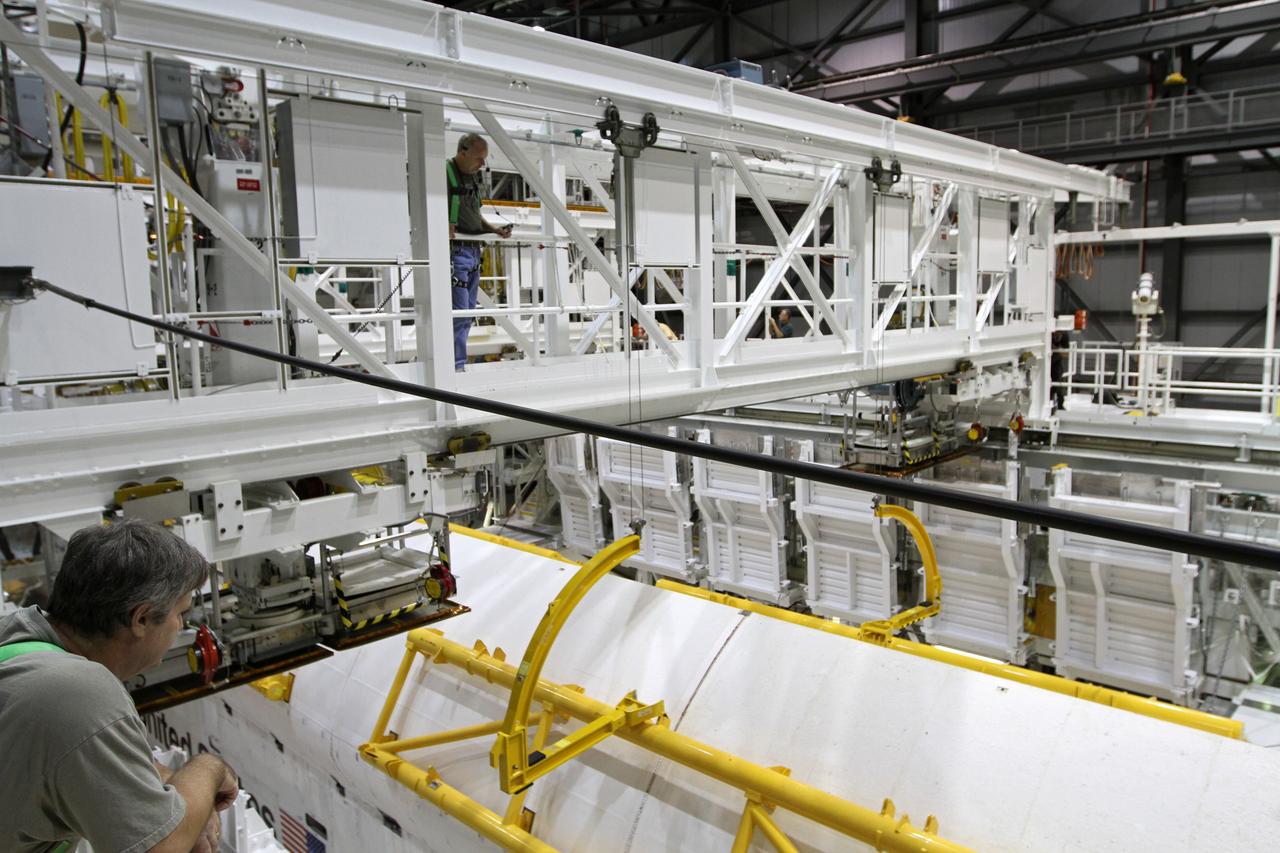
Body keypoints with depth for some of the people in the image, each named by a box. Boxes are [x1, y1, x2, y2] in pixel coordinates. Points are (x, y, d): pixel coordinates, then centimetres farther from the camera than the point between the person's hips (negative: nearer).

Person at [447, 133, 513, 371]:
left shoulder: (473, 177, 19)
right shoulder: (444, 172, -8)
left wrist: (494, 229, 13)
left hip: (474, 250, 9)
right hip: (454, 250, -9)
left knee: (467, 313, 10)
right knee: (459, 312, -11)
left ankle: (458, 364, 18)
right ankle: (457, 366, -6)